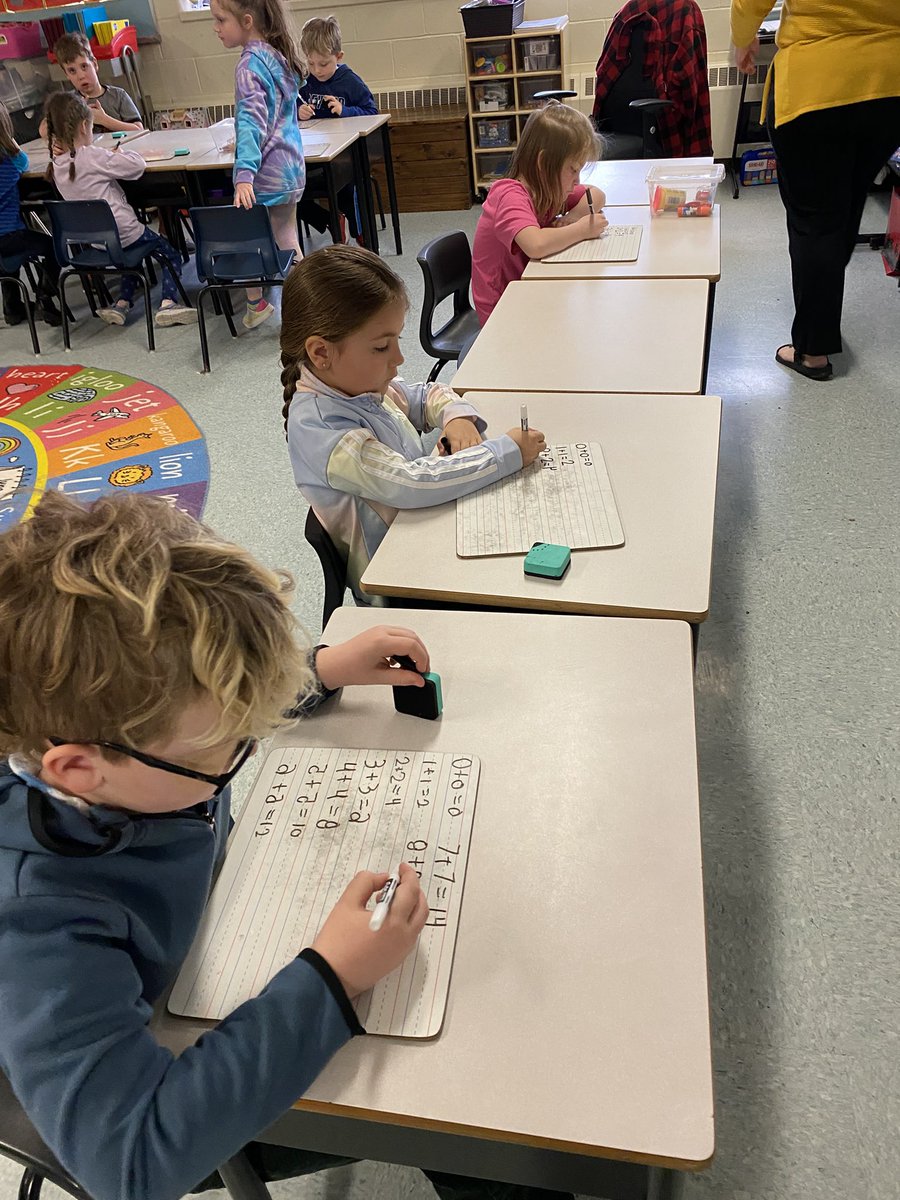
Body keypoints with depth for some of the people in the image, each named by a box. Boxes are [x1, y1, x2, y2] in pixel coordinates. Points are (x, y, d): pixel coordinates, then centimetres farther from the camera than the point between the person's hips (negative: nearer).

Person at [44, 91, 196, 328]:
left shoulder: (58, 163, 2)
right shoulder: (93, 157, -19)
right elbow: (139, 165, -19)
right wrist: (120, 152, 0)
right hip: (122, 233, -7)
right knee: (171, 254, 9)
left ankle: (122, 303, 20)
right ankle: (168, 303, -10)